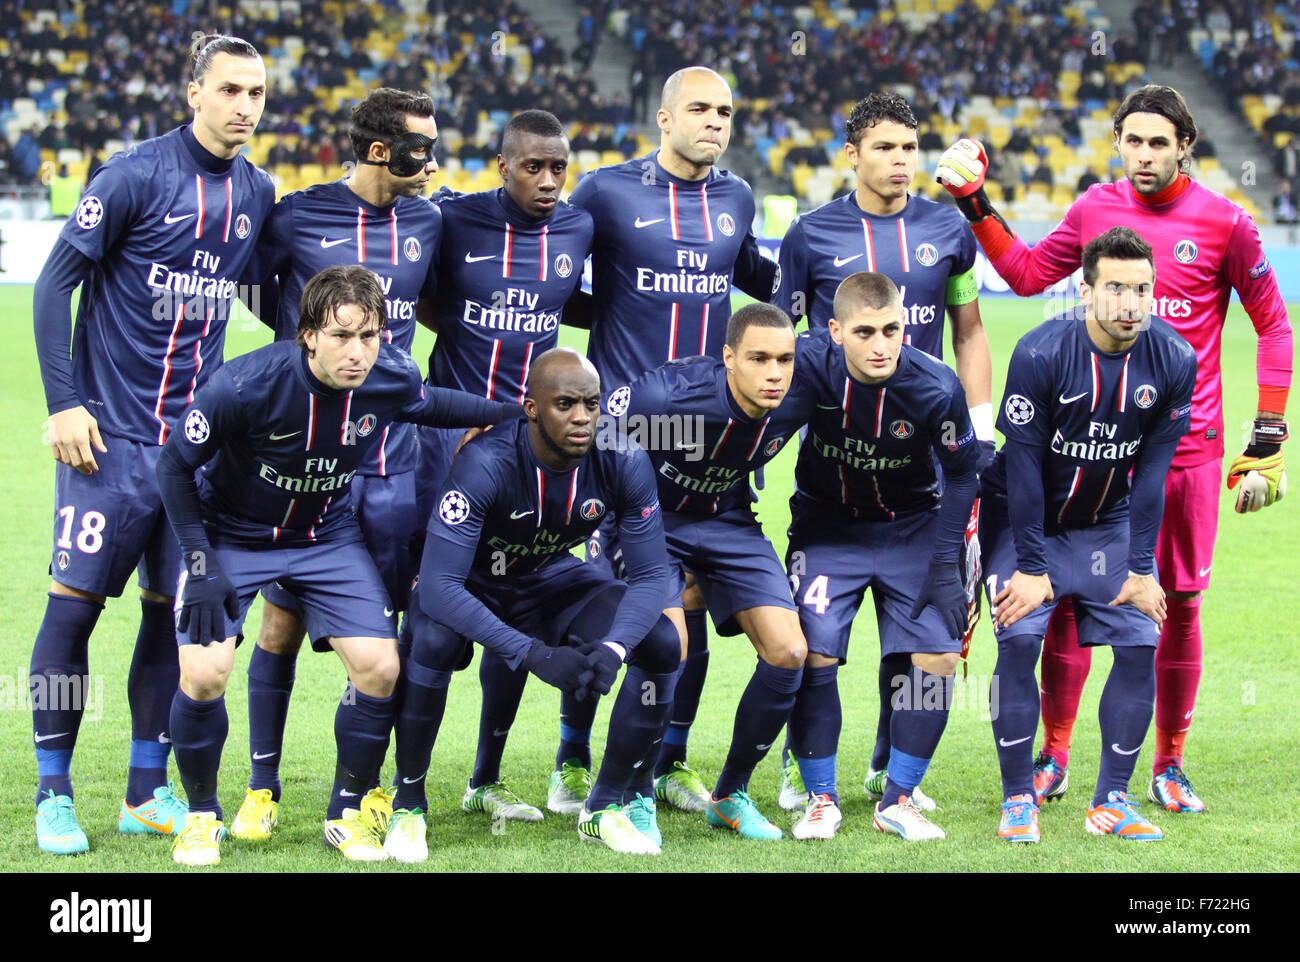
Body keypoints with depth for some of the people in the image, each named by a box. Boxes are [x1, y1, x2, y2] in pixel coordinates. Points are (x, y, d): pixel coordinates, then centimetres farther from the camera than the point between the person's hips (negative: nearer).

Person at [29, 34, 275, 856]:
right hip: (112, 433, -5)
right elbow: (56, 282, -6)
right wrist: (63, 403, -12)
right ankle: (54, 794, 7)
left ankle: (148, 792, 16)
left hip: (198, 439, 5)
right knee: (75, 603, -3)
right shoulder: (135, 177, -9)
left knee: (174, 610, 6)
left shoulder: (258, 194, 8)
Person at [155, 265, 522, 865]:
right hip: (229, 536, -3)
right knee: (204, 674, -20)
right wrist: (200, 564, -18)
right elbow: (176, 464, -16)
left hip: (327, 538, 3)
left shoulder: (392, 378, -19)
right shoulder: (246, 385, -31)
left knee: (379, 668, -10)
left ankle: (347, 813, 11)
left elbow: (426, 404, 9)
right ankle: (201, 815, 6)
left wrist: (515, 412, 3)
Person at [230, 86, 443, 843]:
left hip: (391, 456, 3)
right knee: (283, 619, 1)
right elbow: (254, 294, 10)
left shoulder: (427, 223, 8)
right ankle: (263, 787, 13)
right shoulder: (300, 217, -3)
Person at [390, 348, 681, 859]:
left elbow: (650, 574, -16)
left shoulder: (623, 464, -22)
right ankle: (408, 807, -14)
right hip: (473, 583, -4)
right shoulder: (485, 464, -35)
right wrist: (535, 654, -47)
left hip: (553, 578, 4)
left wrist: (611, 649, -37)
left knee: (662, 643, -16)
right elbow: (438, 586, -39)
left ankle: (605, 808, 0)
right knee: (433, 641, -36)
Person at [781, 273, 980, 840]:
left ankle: (897, 800, 7)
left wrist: (945, 567, -9)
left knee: (937, 655, -10)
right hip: (826, 526, 0)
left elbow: (960, 475, -6)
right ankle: (820, 798, 4)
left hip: (912, 526, 0)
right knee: (811, 651, -14)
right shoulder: (808, 366, -24)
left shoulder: (936, 388, -23)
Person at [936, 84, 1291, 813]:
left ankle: (1170, 766, 15)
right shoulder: (1095, 209, 4)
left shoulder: (1224, 223, -4)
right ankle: (1054, 756, 13)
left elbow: (1274, 325, 4)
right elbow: (1028, 273, 19)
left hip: (1187, 444, -2)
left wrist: (1269, 435, 0)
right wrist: (976, 205, 11)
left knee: (1179, 603, 3)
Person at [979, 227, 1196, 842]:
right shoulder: (1041, 354, -24)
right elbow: (1023, 463, -19)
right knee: (1020, 641, -16)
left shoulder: (1174, 360, -14)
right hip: (1024, 517, -3)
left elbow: (1152, 468, -7)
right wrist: (1031, 567, -18)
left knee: (1140, 645, -7)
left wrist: (1141, 569, -7)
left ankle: (1112, 801, 4)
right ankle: (1017, 800, -4)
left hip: (1110, 523, 3)